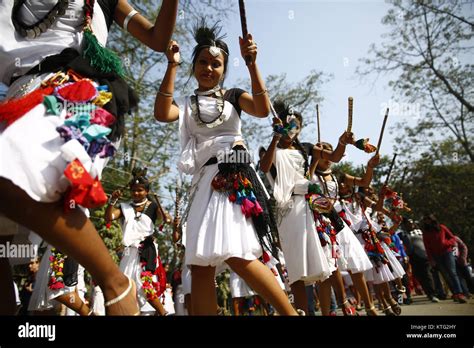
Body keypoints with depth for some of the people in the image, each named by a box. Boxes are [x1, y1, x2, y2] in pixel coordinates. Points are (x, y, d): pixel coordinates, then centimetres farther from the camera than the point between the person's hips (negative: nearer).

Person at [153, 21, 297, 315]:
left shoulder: (233, 96, 14)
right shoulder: (187, 104, 18)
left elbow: (263, 109, -5)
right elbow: (162, 114, -5)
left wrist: (252, 63, -9)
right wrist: (172, 65, -1)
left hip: (235, 174, -4)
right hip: (204, 180, 4)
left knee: (237, 255, -19)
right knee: (200, 263, -4)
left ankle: (291, 312, -6)